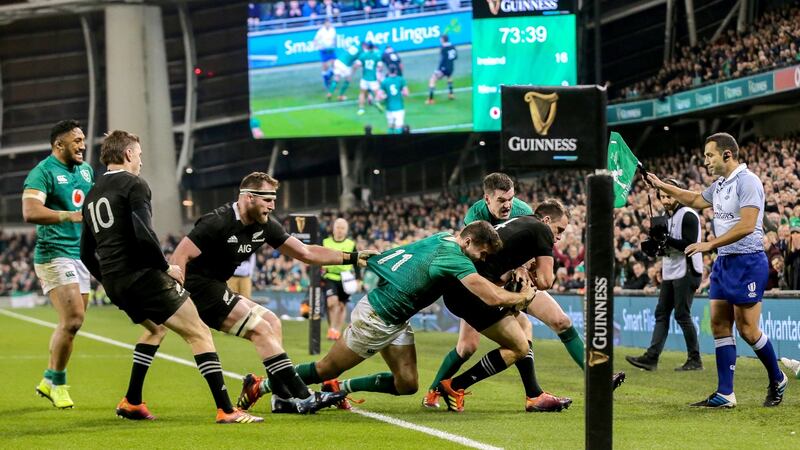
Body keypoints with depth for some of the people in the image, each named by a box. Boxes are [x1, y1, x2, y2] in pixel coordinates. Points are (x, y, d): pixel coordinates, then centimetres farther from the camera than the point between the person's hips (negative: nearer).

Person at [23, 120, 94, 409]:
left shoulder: (86, 170, 13)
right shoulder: (43, 172, -13)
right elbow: (30, 212, -28)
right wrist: (71, 215, -35)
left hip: (80, 253, 8)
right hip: (54, 254, -8)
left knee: (72, 323, 10)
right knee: (72, 319, -15)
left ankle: (49, 382, 24)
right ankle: (58, 383, 1)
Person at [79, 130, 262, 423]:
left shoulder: (92, 196, 18)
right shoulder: (133, 184, -5)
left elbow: (87, 254, 20)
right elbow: (143, 234, -19)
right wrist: (166, 267, -6)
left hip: (113, 282, 8)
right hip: (142, 275, -8)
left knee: (155, 328, 33)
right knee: (199, 333, -7)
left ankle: (131, 404, 29)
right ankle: (226, 410, -17)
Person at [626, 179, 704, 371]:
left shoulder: (688, 215, -11)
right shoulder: (668, 216, 16)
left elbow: (690, 245, -20)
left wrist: (666, 239, -21)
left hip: (686, 273, -9)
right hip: (670, 274, 9)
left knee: (682, 315, -7)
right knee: (661, 314, 3)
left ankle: (695, 359, 2)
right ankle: (651, 357, 0)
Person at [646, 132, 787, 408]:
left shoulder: (747, 181, -14)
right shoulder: (719, 185, 14)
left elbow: (747, 225, -23)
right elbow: (695, 200, 35)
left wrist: (710, 245, -22)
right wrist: (661, 186, 31)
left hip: (747, 262, -9)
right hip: (724, 261, 9)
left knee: (747, 330, -6)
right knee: (719, 325, 3)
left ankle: (777, 380, 15)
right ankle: (725, 394, 3)